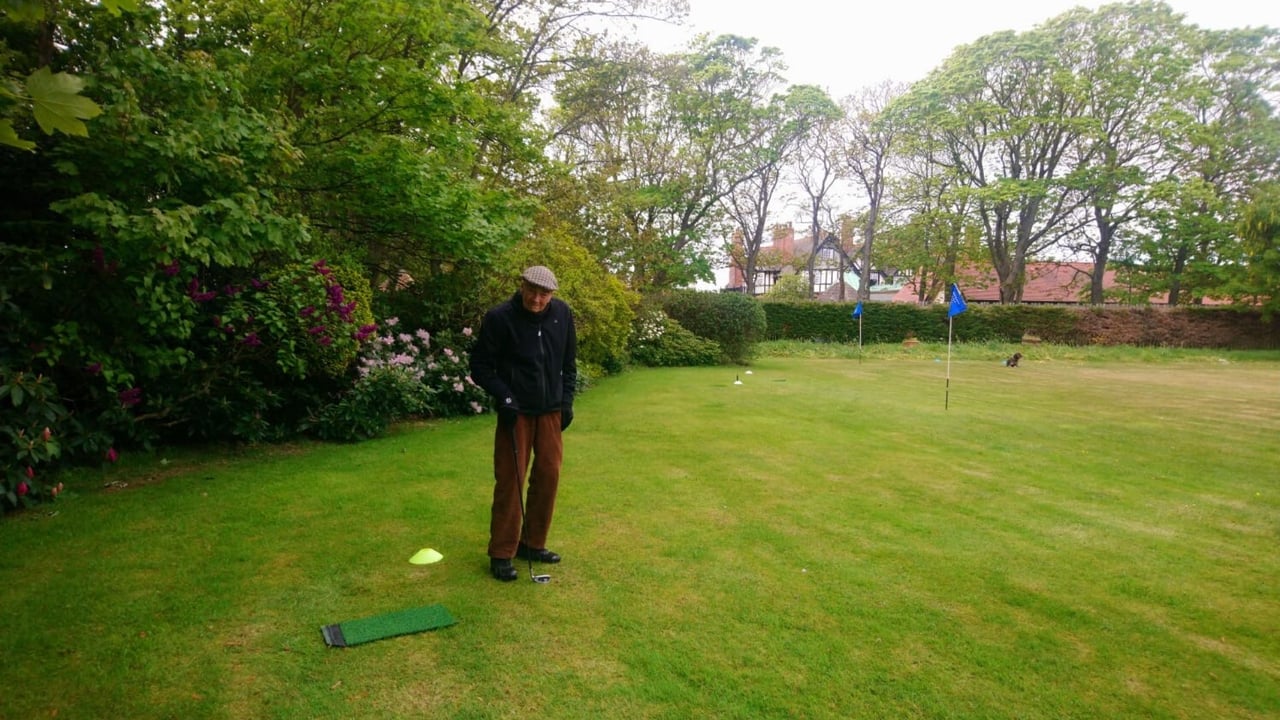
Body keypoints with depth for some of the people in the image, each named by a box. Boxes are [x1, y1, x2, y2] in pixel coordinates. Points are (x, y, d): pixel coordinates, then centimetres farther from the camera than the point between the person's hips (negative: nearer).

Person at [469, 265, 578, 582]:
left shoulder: (562, 314, 0)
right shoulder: (499, 317, -13)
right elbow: (481, 365, -6)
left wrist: (566, 399, 6)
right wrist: (503, 396, -16)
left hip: (551, 410, 5)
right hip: (516, 411, -4)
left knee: (548, 476, 7)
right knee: (510, 481, -3)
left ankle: (532, 544, 23)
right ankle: (501, 554, 9)